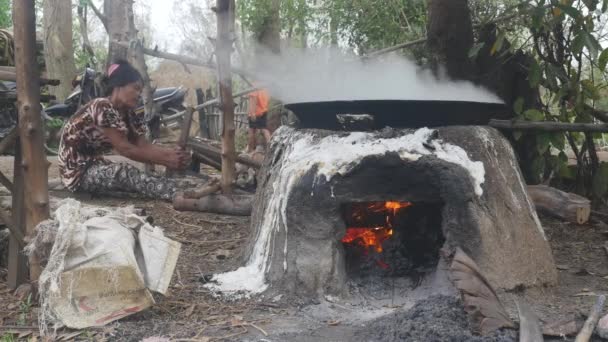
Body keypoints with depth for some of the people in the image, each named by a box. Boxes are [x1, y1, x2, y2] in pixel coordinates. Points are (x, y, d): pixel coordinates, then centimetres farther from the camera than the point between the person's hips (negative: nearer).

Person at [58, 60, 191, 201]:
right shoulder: (103, 108, -23)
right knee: (125, 172, -34)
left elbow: (144, 146, -6)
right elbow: (125, 149, -27)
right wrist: (166, 160, -30)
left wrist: (173, 152, -23)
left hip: (94, 165, 11)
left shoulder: (128, 114, 5)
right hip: (77, 171, -11)